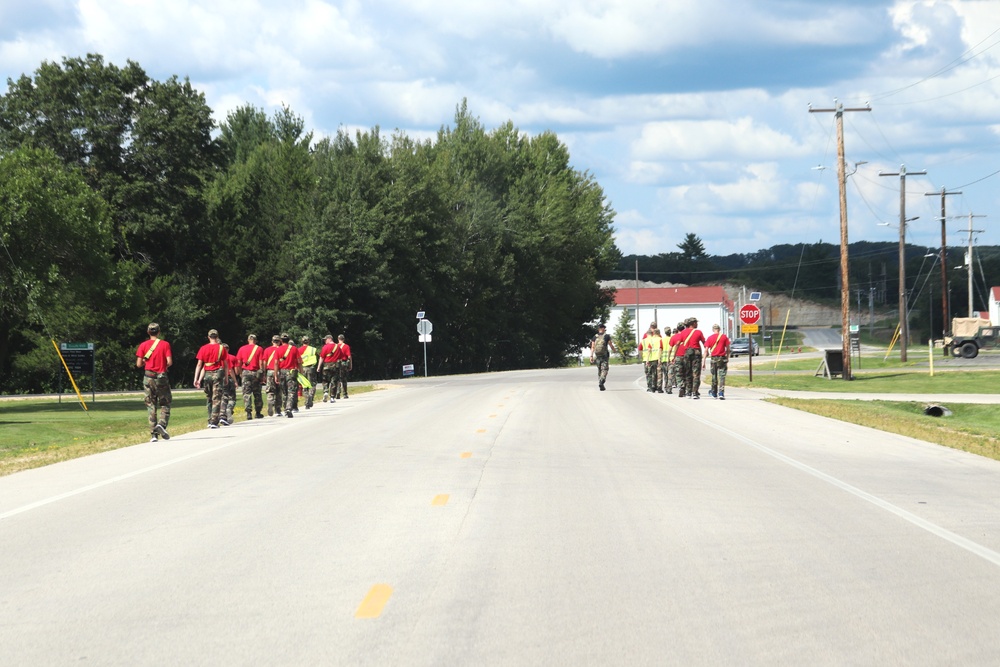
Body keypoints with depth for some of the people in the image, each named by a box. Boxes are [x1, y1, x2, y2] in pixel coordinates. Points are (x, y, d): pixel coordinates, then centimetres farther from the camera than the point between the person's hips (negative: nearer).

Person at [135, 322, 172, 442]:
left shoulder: (143, 345, 0)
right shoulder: (165, 344, -3)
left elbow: (139, 364, -4)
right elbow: (169, 362, -10)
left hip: (148, 377, 1)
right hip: (162, 377, -1)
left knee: (151, 405, 6)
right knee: (165, 404, 10)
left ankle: (153, 434, 0)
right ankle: (162, 424, -15)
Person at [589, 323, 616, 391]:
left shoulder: (595, 337, 7)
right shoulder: (607, 336, -4)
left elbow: (592, 347, 1)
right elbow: (611, 345, -1)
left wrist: (591, 356, 0)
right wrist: (615, 351, 17)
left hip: (597, 356, 4)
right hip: (605, 356, -4)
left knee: (599, 370, 14)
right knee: (604, 370, -6)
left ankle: (601, 385, 16)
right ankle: (601, 381, -29)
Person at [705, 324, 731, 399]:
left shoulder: (710, 338, 0)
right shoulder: (724, 337, -1)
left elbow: (706, 350, -2)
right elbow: (728, 349, 0)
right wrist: (727, 359, 12)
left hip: (713, 359, 1)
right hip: (722, 358, -1)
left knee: (714, 376, 15)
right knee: (722, 376, -4)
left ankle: (714, 393, 27)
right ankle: (721, 393, -16)